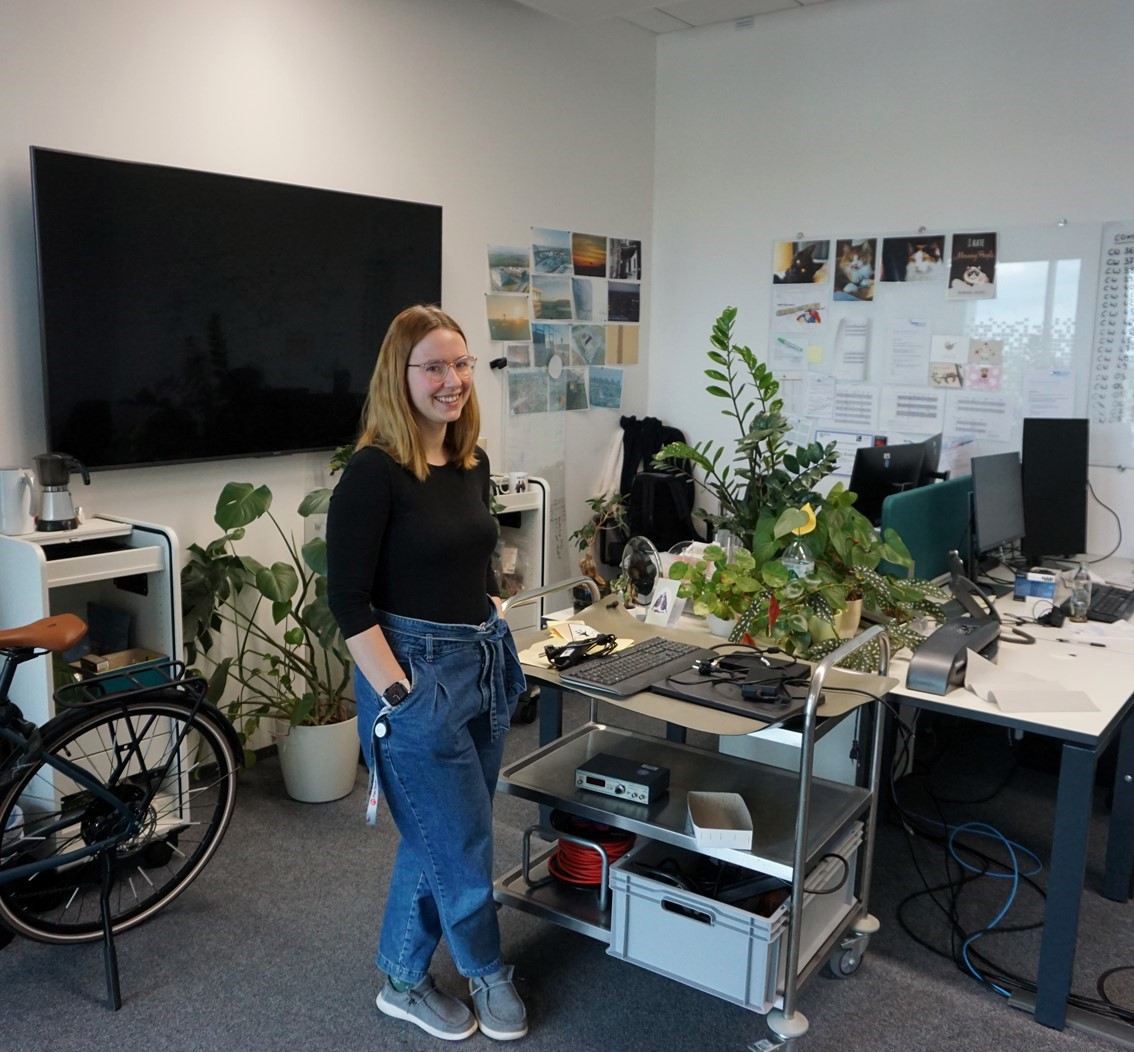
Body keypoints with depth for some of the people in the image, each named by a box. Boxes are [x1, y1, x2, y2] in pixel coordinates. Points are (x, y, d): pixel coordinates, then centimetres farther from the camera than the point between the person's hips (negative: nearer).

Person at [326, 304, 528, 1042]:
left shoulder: (473, 463, 7)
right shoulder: (374, 472, -16)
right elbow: (348, 600, -17)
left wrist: (499, 642, 13)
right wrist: (398, 696, -20)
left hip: (486, 666, 8)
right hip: (417, 675, -7)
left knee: (440, 839, 18)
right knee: (464, 842, 7)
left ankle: (404, 982, 37)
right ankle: (489, 974, 33)